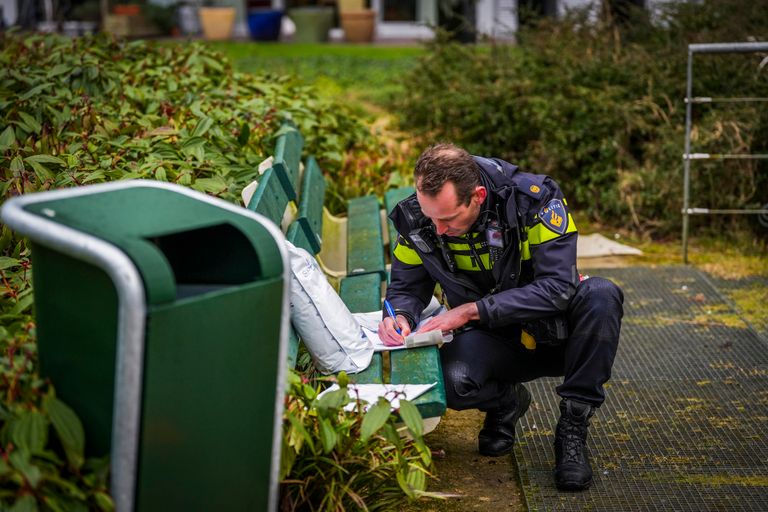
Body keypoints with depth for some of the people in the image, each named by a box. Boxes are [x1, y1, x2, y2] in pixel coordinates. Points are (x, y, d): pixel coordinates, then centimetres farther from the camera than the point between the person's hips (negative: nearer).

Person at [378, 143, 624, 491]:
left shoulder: (535, 199, -23)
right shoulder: (416, 219, -12)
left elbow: (557, 286, -28)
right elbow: (407, 287, 4)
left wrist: (472, 310, -31)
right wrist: (400, 315, -22)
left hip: (553, 332, -1)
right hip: (495, 343, 1)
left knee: (601, 295, -34)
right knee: (452, 380, -33)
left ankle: (572, 427, -18)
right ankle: (506, 402, 7)